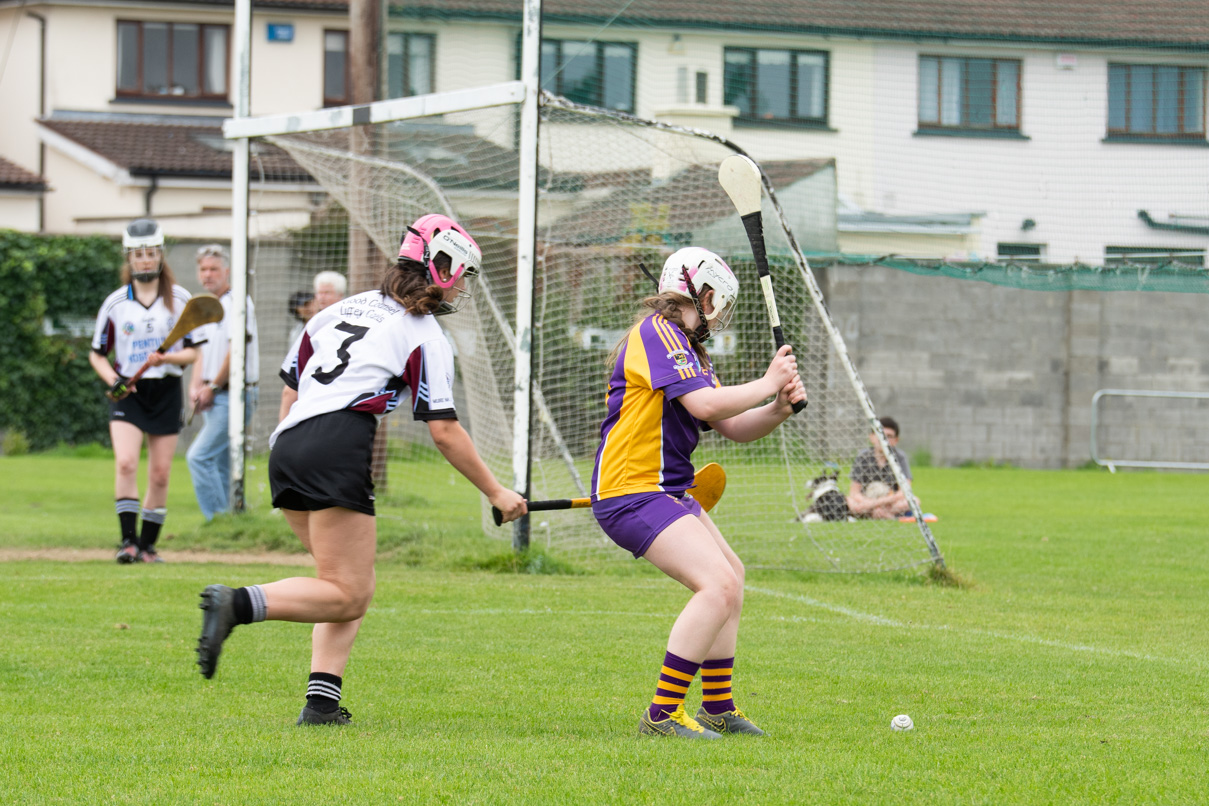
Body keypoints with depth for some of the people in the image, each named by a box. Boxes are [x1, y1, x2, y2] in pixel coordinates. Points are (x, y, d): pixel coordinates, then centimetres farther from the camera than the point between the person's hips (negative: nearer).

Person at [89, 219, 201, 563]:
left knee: (160, 475, 2)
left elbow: (192, 352, 3)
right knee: (125, 462, -20)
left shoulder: (180, 299, 3)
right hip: (128, 393, -1)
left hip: (166, 392, 1)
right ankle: (128, 540, -20)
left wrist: (166, 358, -17)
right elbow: (97, 354, 10)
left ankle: (148, 544, 13)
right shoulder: (115, 303, 2)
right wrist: (113, 380, -9)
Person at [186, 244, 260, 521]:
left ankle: (217, 519, -16)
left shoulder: (237, 303, -11)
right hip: (214, 398, 9)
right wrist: (195, 388, 4)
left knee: (199, 456, -16)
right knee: (219, 465, 9)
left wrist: (213, 387, -11)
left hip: (233, 395, -9)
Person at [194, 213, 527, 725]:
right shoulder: (425, 337, 5)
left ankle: (322, 700, 0)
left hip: (286, 444, 8)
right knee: (348, 597, -7)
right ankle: (238, 603, -28)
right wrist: (496, 493, 8)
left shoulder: (346, 308, 25)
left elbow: (291, 383, 26)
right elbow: (444, 432, 1)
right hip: (337, 448, -8)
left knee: (352, 587, 15)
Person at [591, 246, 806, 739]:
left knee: (731, 575, 24)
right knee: (718, 586, -22)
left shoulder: (691, 350, 18)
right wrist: (767, 384, -13)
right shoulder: (657, 333, -14)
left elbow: (734, 428, 16)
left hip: (668, 492, 11)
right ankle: (662, 715, -21)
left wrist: (778, 409, -2)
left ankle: (718, 708, 32)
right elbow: (704, 404, -26)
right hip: (630, 491, -11)